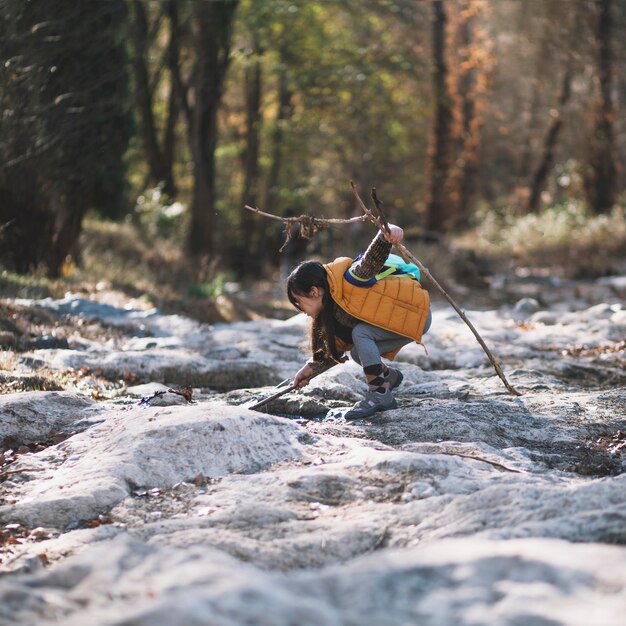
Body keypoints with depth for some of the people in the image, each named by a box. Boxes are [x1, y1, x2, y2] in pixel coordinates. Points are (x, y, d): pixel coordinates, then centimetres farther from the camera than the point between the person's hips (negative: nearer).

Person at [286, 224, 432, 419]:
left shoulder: (348, 281, -24)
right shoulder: (332, 310, 4)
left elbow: (372, 260, -41)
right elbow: (335, 349, 12)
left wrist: (387, 235, -59)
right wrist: (311, 368, 4)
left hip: (416, 313, -9)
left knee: (360, 332, -23)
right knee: (358, 353, -3)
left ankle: (379, 393, -18)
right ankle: (388, 376, 23)